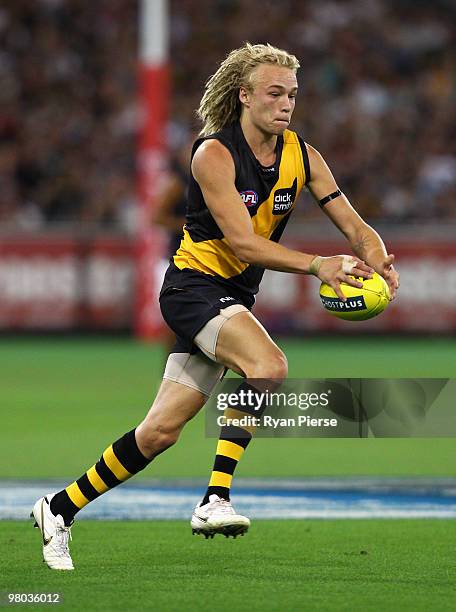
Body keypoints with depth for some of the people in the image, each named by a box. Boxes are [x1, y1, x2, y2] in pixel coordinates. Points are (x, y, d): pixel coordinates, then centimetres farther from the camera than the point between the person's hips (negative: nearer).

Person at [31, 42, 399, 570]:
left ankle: (61, 507, 17)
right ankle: (215, 500, -29)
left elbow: (355, 227, 2)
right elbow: (243, 243, -24)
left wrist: (378, 262, -20)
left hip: (234, 298, 6)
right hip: (193, 285, -6)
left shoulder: (300, 155, 2)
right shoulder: (214, 154, -16)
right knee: (268, 365, -33)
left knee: (160, 432, 3)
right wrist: (316, 264, -35)